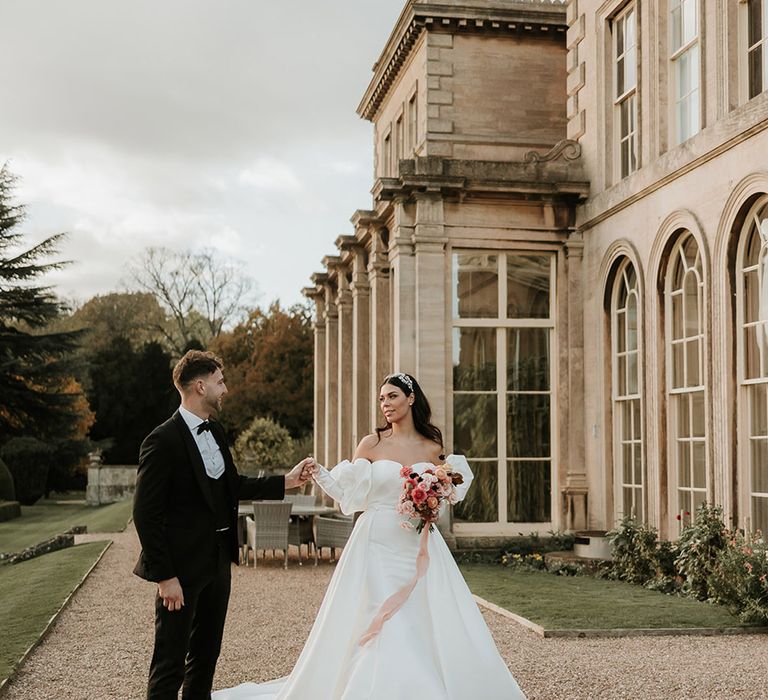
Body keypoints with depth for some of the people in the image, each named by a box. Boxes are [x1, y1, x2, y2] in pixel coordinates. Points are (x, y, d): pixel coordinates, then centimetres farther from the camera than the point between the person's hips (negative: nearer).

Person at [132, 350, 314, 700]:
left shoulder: (214, 430, 8)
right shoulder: (163, 441, -18)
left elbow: (233, 485, 18)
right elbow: (145, 514, -18)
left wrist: (286, 481, 10)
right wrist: (165, 576, -20)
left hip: (218, 562, 8)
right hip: (183, 566, -8)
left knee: (206, 655, 20)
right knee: (170, 664, 1)